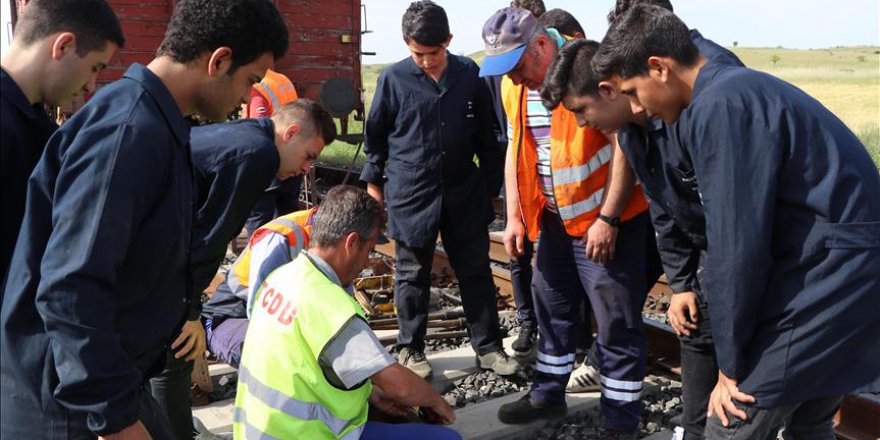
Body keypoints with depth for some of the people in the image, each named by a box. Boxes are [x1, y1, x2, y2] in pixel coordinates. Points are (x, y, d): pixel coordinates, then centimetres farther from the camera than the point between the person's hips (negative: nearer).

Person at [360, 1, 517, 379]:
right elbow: (375, 134, 5)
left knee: (476, 271, 10)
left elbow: (486, 136, 7)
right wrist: (373, 181, 6)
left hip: (464, 192, 2)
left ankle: (488, 347, 22)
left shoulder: (469, 75, -1)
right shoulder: (394, 79, -6)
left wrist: (492, 184, 8)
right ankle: (410, 349, 24)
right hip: (410, 193, -2)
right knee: (413, 275, 10)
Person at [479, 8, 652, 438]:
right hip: (555, 219, 7)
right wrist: (514, 215, 9)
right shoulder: (514, 85, 3)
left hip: (608, 221, -7)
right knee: (551, 308, 19)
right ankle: (548, 394, 37)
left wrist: (608, 219, -23)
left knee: (616, 324, 1)